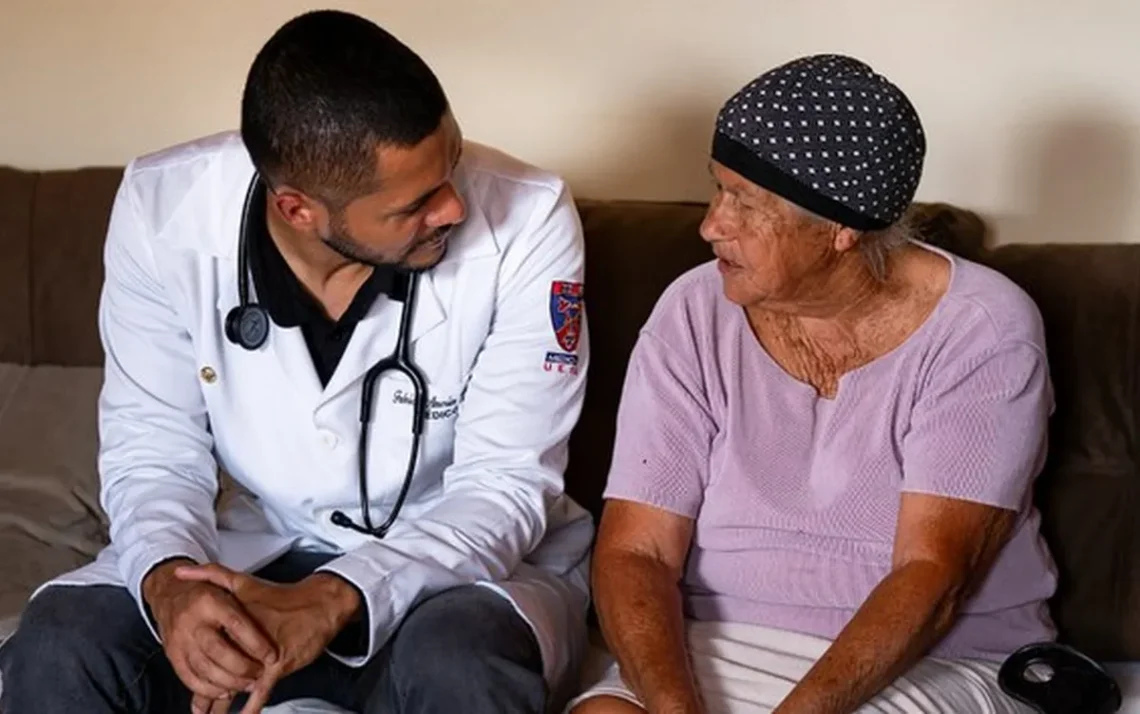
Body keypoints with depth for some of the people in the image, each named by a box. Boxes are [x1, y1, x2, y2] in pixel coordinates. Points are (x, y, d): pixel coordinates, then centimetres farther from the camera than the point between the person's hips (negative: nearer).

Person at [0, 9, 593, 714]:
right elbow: (153, 448, -6)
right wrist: (167, 580, -29)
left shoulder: (526, 217, -21)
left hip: (476, 560, -1)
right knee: (57, 648, -23)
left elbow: (506, 486, -19)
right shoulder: (162, 209, -14)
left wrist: (331, 601, -34)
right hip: (263, 553, 2)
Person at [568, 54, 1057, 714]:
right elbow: (635, 552, -7)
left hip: (937, 661, -1)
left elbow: (931, 578, -17)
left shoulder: (983, 332, -11)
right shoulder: (693, 316, -3)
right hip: (720, 647, 2)